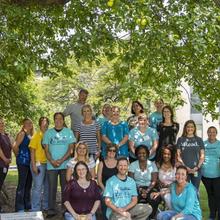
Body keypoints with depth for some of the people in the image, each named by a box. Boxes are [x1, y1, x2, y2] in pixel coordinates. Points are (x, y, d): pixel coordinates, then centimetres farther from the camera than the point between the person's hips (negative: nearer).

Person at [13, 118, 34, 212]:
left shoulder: (32, 135, 13)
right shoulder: (22, 134, -8)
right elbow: (15, 146, -16)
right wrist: (19, 156, -2)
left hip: (30, 162, 7)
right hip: (23, 162, -7)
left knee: (28, 184, 13)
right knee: (22, 184, -5)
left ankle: (27, 205, 23)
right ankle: (19, 208, 0)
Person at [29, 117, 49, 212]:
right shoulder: (36, 136, -6)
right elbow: (32, 151, -9)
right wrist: (34, 165, -14)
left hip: (48, 164, 5)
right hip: (39, 164, -5)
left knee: (47, 186, 13)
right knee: (38, 187, -4)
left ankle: (46, 206, 27)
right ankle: (35, 209, 3)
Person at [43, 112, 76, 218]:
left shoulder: (68, 132, 5)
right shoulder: (48, 132, 8)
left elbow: (71, 148, -1)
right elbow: (46, 149, 5)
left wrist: (61, 160, -12)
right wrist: (52, 161, -10)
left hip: (65, 164, -1)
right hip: (51, 165, 1)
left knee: (65, 187, 4)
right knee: (52, 187, 0)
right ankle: (51, 209, 5)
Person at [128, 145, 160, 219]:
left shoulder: (152, 165, 6)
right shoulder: (133, 165, 6)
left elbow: (154, 181, -1)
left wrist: (147, 191, -17)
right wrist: (140, 190, -16)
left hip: (149, 188, 1)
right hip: (136, 188, 0)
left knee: (156, 198, -31)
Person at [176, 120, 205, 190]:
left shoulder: (199, 140, 8)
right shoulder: (180, 139, 5)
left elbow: (202, 155, 6)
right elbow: (178, 155, 1)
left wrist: (197, 167, -7)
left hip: (196, 170, 1)